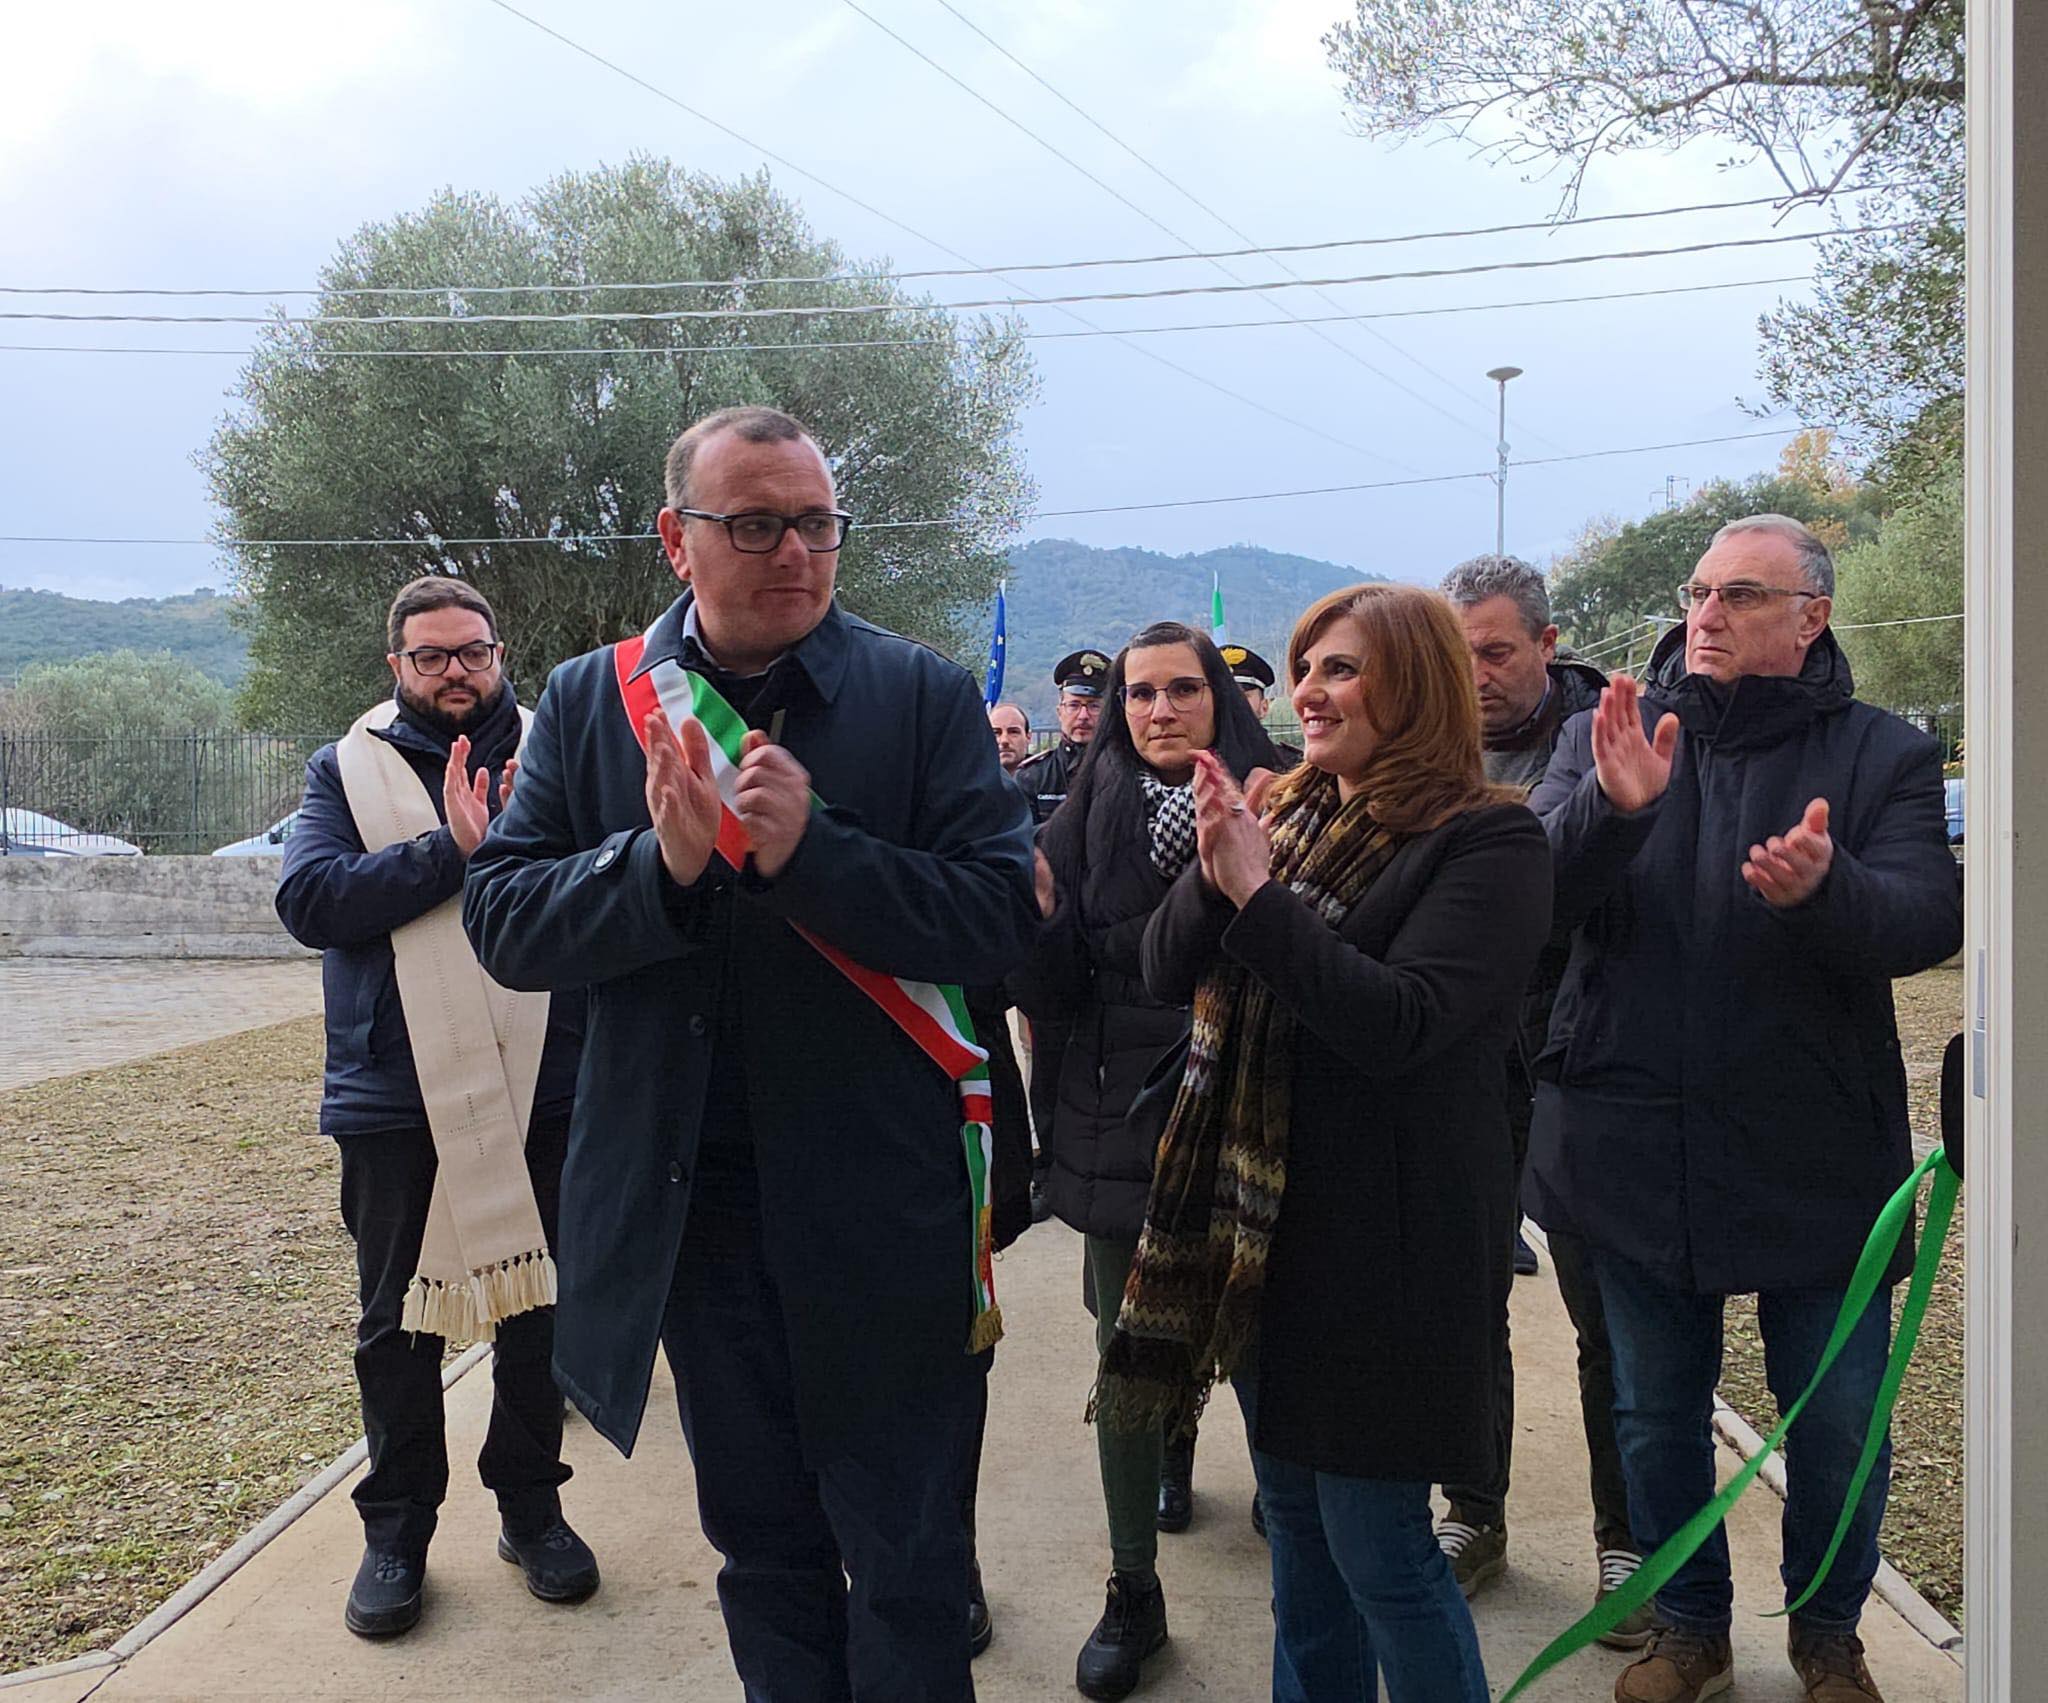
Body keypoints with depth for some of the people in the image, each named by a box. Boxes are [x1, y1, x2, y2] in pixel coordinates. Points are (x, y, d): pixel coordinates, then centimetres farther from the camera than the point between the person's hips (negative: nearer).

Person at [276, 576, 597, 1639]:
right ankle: (397, 1528, 27)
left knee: (537, 1308, 12)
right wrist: (452, 850, -21)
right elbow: (307, 899, -12)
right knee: (397, 1320, 11)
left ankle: (531, 1506, 30)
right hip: (395, 1100, 0)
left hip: (542, 1092, 1)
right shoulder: (348, 770, 4)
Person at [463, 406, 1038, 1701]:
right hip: (691, 1207, 3)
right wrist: (661, 861, -21)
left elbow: (1004, 914, -12)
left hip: (880, 1215, -2)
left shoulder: (925, 695, -4)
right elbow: (504, 924, -3)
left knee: (909, 1572, 10)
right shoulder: (590, 702, 3)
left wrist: (809, 850, -24)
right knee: (763, 1549, 21)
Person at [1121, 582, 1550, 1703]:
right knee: (1292, 1505, 19)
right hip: (1264, 1212, 7)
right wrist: (1213, 872, -14)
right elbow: (1168, 971, 5)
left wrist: (1258, 894, -22)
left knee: (1376, 1545, 1)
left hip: (1389, 1227, -7)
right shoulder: (1282, 813, 9)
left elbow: (1400, 1023, -22)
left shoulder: (1488, 842, -12)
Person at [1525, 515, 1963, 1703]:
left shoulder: (1882, 754, -3)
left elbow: (1929, 922, -16)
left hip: (1816, 1158, -1)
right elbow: (1529, 899, -12)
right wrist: (1612, 806, -31)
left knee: (1838, 1421, 12)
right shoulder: (1607, 736, 1)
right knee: (1657, 1414, 16)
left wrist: (1824, 887, -37)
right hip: (1638, 1154, 2)